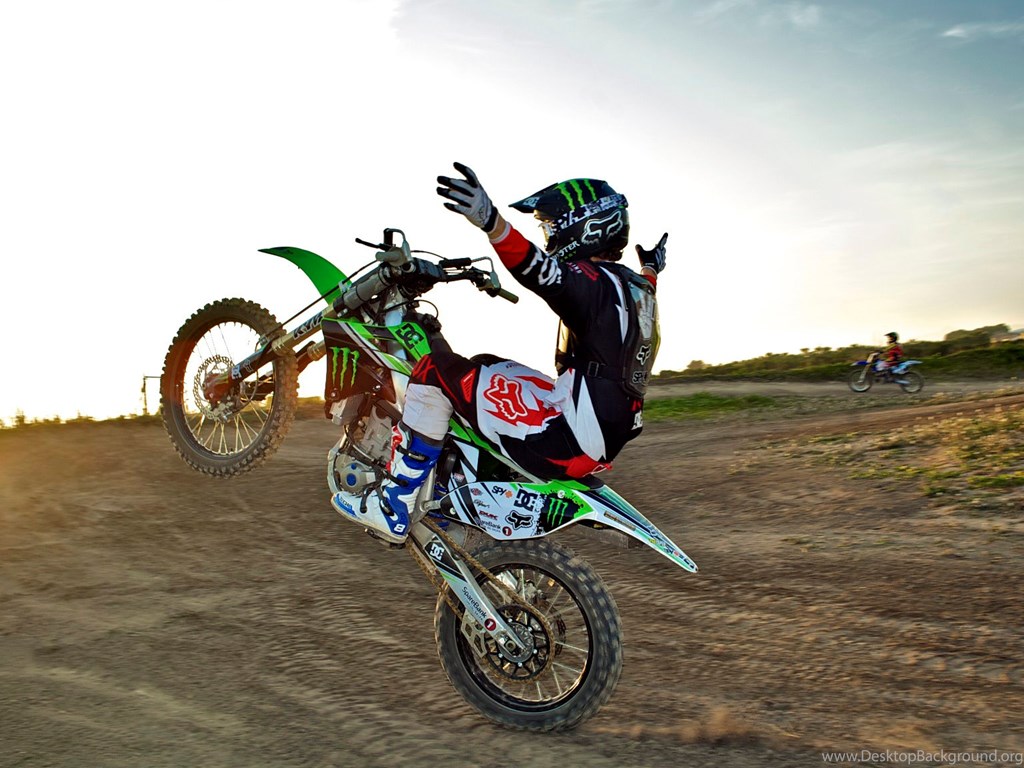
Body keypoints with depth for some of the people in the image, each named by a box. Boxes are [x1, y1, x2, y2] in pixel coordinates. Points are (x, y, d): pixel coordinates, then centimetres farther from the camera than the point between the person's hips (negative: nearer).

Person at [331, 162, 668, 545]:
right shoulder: (636, 287, 12)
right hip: (604, 442, 10)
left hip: (567, 439, -10)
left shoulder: (595, 280, -14)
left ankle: (394, 507, -3)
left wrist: (490, 220, -52)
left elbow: (545, 273, -37)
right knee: (486, 365, 27)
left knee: (437, 370, -7)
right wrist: (650, 268, 57)